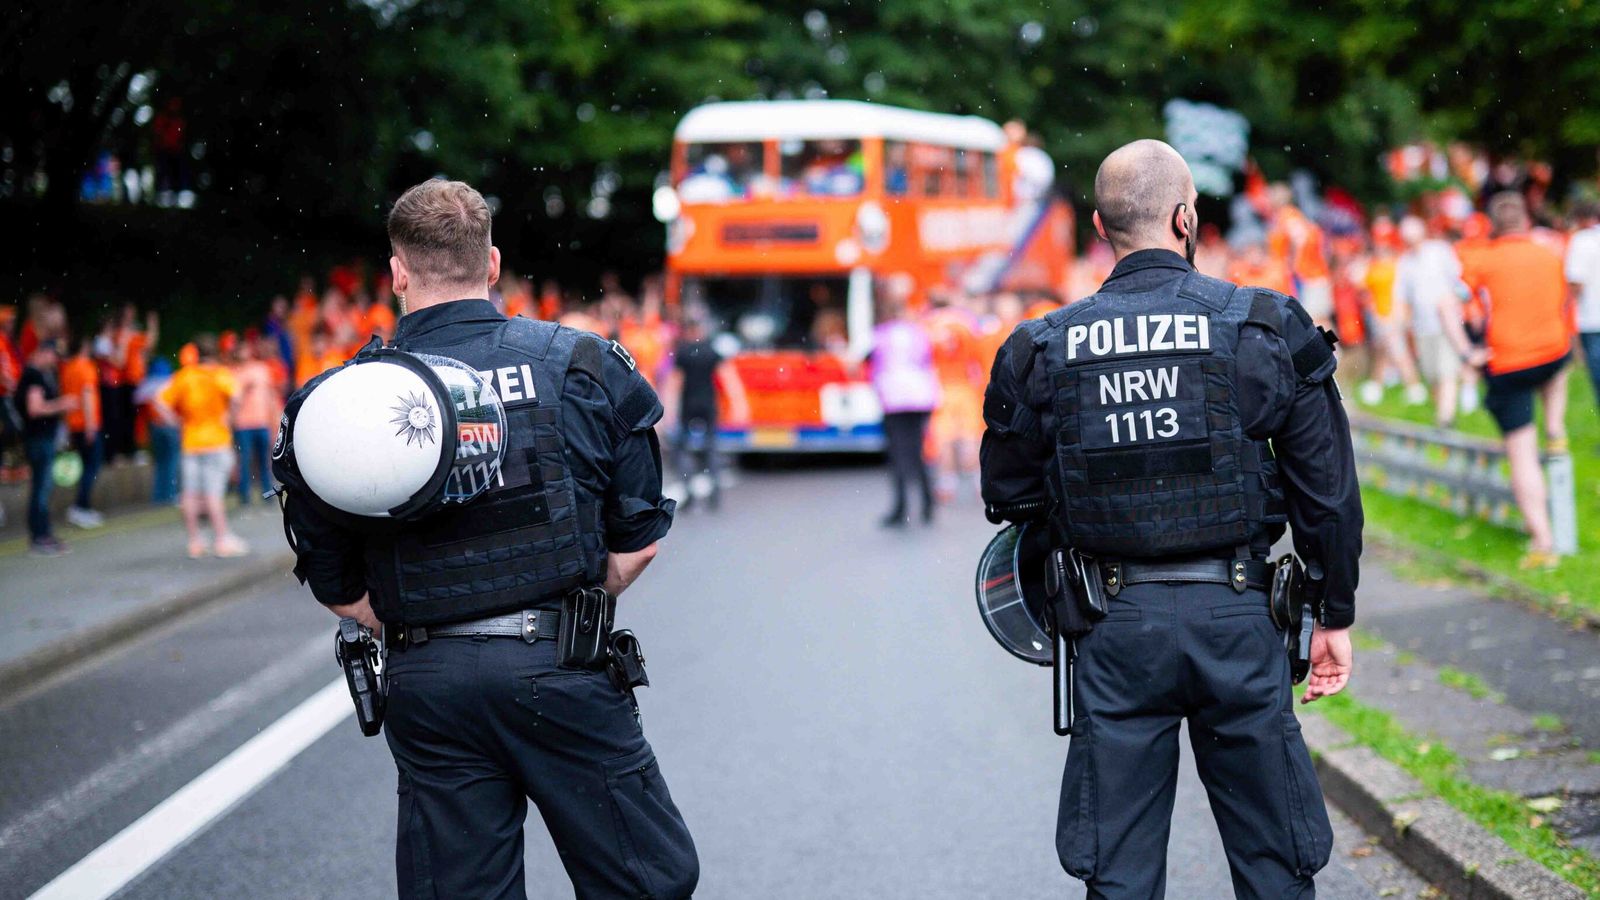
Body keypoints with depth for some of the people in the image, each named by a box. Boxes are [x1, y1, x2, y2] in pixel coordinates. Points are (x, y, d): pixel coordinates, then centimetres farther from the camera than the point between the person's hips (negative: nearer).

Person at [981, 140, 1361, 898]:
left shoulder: (1042, 351, 0)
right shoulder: (1266, 329, -3)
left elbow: (1009, 497, 9)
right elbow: (1326, 488, 1)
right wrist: (1334, 617, 11)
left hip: (1117, 627, 1)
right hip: (1235, 617, -1)